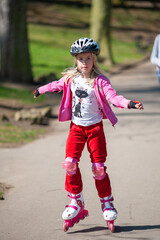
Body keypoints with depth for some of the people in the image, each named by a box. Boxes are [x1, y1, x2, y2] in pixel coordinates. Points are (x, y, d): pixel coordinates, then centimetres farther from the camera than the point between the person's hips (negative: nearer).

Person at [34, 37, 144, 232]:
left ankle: (107, 203, 13)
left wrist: (128, 103, -43)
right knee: (70, 163, -8)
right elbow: (58, 85, 21)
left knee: (98, 167, -3)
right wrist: (41, 90, 38)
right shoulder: (70, 78, 1)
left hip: (95, 127, -3)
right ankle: (76, 202, 6)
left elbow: (112, 96, -25)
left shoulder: (99, 80, -13)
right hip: (76, 127, 3)